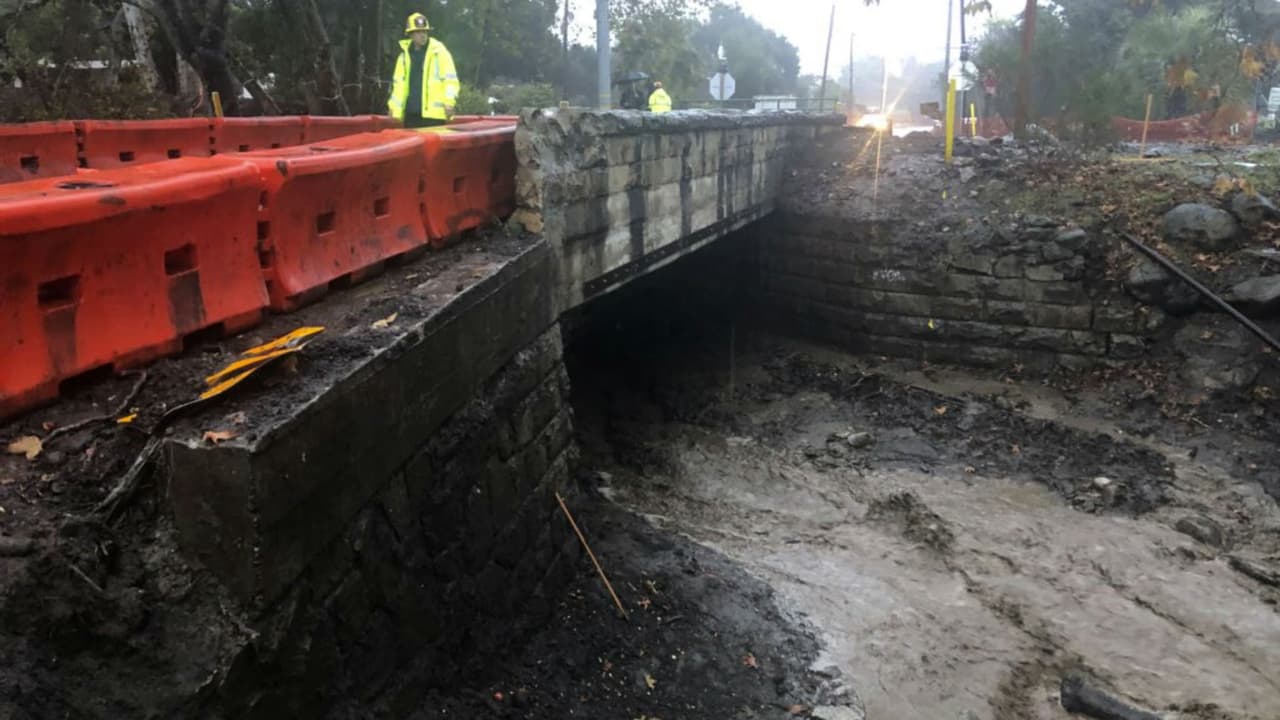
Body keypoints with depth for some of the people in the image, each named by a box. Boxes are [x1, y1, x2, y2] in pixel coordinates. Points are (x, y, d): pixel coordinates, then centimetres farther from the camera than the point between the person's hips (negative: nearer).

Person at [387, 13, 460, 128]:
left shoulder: (439, 52, -1)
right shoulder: (405, 55, 14)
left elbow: (450, 79, -7)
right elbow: (399, 82, 19)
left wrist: (449, 101, -20)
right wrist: (395, 107, 13)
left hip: (433, 113, -5)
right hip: (411, 113, 5)